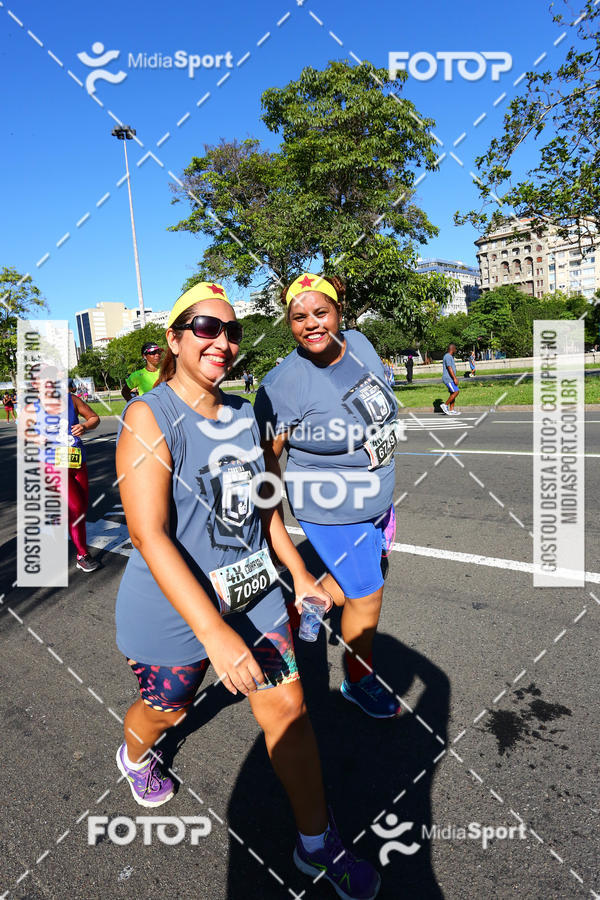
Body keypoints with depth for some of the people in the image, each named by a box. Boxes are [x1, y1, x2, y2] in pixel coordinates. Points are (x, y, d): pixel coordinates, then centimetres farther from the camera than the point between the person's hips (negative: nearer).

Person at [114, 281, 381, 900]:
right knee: (166, 709, 21)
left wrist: (298, 573, 14)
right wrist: (214, 632, -32)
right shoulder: (150, 416, -20)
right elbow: (148, 534, -27)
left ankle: (317, 846, 30)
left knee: (289, 710, 7)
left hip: (253, 593, 5)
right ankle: (135, 756, 59)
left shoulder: (242, 413, 2)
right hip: (172, 611, -4)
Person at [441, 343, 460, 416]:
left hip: (450, 379, 10)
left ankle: (451, 410, 7)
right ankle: (445, 405, -8)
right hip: (448, 379, -10)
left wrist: (455, 377, 26)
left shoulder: (450, 356, 19)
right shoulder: (447, 356, -14)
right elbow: (449, 368, -22)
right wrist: (455, 378, -26)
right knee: (456, 392, -14)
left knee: (453, 393, 7)